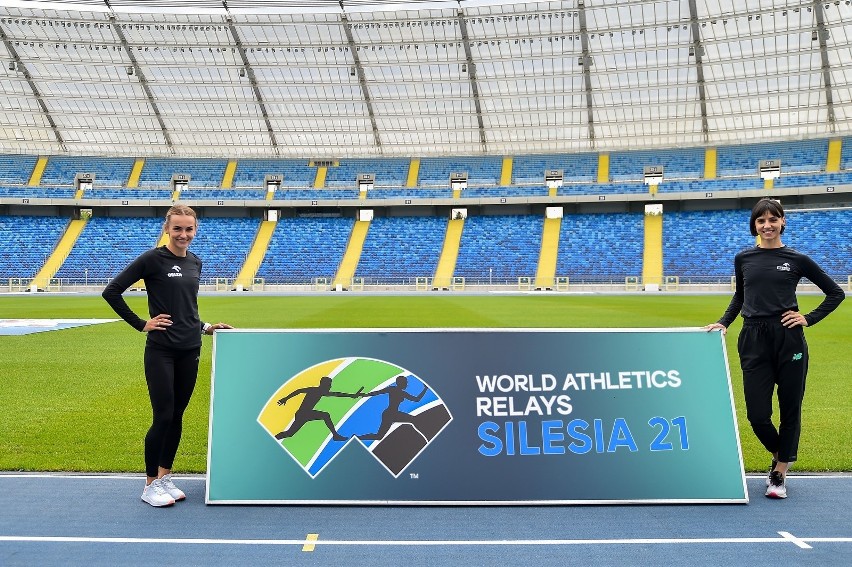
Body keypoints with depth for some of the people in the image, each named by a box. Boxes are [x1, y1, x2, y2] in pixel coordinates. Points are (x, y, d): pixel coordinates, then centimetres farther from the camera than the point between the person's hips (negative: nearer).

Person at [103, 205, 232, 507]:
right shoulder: (153, 259, -9)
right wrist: (141, 324, -9)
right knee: (163, 417, -1)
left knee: (177, 416, 12)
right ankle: (150, 484, 15)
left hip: (190, 349, 6)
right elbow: (111, 292, -9)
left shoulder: (195, 263, 10)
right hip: (161, 350, -6)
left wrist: (205, 327, 11)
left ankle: (165, 477, 26)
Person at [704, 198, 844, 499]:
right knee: (757, 414, 0)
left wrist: (809, 319, 1)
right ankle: (780, 453, 32)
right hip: (753, 340, 1)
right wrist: (724, 322, 8)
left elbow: (836, 293, 11)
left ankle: (779, 473, 24)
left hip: (788, 339, -1)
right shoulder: (743, 259, 8)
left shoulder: (797, 259, 2)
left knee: (790, 409, 7)